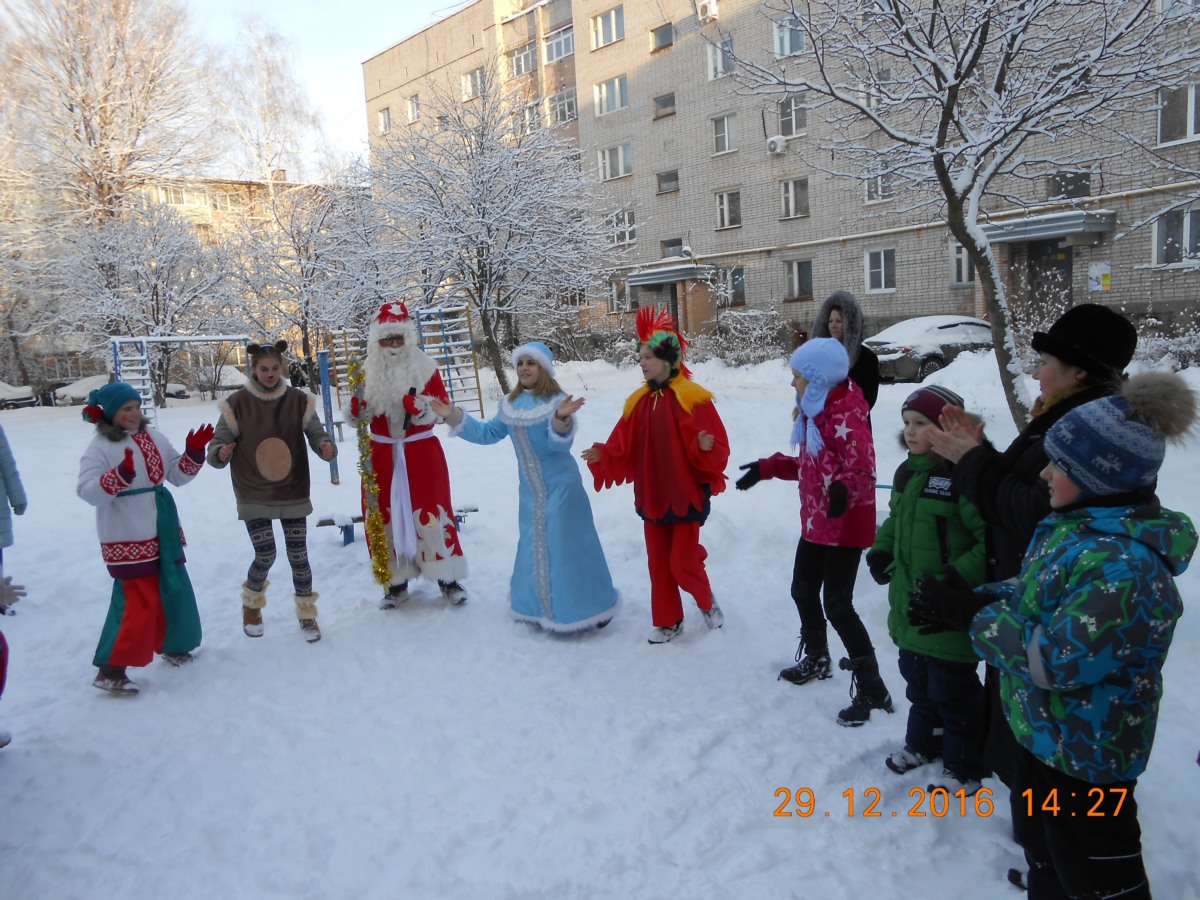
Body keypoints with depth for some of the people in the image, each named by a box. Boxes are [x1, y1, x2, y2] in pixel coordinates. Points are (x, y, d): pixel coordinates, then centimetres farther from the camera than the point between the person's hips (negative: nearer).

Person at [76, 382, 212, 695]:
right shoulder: (101, 447, -11)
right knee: (141, 601, -9)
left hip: (162, 531, 7)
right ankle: (110, 669, 2)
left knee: (172, 590, 16)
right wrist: (121, 475, -36)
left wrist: (194, 452, -5)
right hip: (127, 538, -7)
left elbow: (178, 474, 12)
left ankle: (172, 645, 37)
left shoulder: (153, 438, 8)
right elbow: (87, 492, -21)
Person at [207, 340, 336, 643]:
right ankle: (251, 603, 30)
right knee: (265, 556, -2)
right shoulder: (237, 403, -7)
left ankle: (306, 613, 22)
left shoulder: (299, 400, -4)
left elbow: (317, 434, -5)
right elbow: (217, 446, -5)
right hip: (253, 495, -1)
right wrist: (220, 453, -30)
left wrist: (327, 446, -29)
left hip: (292, 492, 1)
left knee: (298, 556, 2)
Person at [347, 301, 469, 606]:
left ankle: (448, 579, 13)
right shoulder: (369, 373, 4)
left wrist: (421, 407, -26)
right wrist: (357, 406, -14)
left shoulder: (426, 368, -5)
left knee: (430, 512, 1)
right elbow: (360, 415, 8)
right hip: (382, 454, 3)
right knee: (386, 514, 7)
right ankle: (396, 582, 20)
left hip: (421, 452, -3)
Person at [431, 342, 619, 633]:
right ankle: (538, 605, 36)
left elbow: (561, 445, -27)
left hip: (560, 487, -7)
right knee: (533, 547, 18)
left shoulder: (557, 401, -16)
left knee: (566, 546, -3)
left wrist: (561, 419, -48)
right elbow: (488, 433, 15)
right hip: (530, 491, 7)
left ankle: (584, 607, 13)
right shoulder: (510, 405, 5)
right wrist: (453, 416, 7)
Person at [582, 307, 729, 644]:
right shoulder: (638, 401, 4)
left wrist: (706, 447, -35)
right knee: (658, 562, 12)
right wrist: (602, 455, -14)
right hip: (651, 496, 6)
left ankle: (706, 601, 30)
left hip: (686, 494, -5)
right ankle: (668, 621, 28)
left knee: (682, 563, -1)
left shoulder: (693, 398, -13)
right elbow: (625, 449, 3)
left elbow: (718, 449, -13)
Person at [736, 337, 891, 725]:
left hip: (846, 525, -10)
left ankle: (872, 688, 6)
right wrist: (768, 467, 16)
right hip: (816, 522, 10)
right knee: (803, 590, 20)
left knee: (837, 604, -7)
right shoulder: (814, 411, 8)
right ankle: (817, 659, 42)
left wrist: (844, 488, -51)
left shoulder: (845, 415, -21)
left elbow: (863, 470, -31)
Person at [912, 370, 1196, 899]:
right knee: (1043, 854, 29)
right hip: (1041, 732, 9)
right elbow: (1031, 593, 11)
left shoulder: (1123, 564, -32)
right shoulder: (1073, 525, 0)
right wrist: (962, 604, -3)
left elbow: (1057, 660, -32)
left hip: (1083, 758, -9)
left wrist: (980, 620, -21)